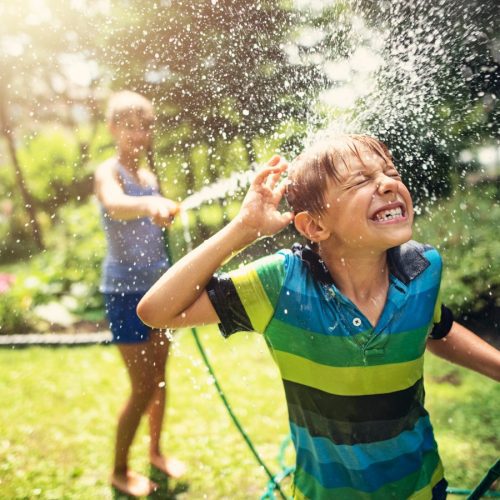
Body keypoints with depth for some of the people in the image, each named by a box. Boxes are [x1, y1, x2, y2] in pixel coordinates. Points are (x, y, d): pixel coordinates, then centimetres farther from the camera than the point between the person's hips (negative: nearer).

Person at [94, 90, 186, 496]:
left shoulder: (150, 177, 9)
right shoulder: (109, 173, -13)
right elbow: (116, 205, -38)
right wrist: (150, 204, -59)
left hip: (157, 286, 7)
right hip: (126, 291, -7)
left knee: (160, 376, 16)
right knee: (144, 387, -2)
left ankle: (156, 451, 36)